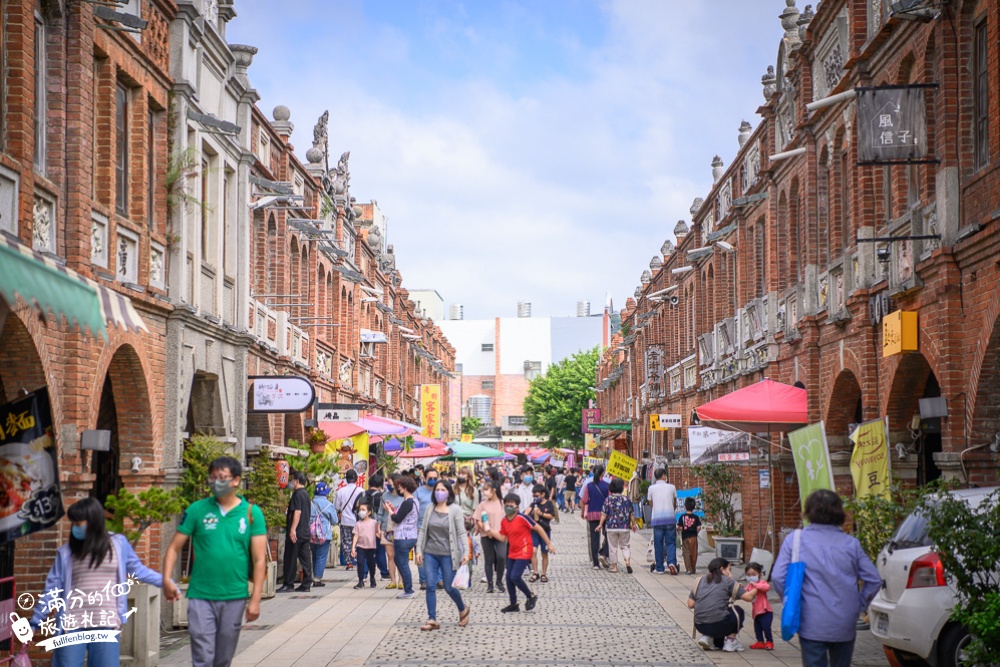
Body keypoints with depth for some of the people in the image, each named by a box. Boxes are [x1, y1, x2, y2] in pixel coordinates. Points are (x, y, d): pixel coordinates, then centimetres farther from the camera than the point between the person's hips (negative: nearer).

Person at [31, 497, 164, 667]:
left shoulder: (118, 544, 4)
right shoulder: (66, 552, 5)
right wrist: (35, 622, 9)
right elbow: (52, 589, 8)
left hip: (106, 624, 0)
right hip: (72, 624, 0)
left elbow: (137, 569, 15)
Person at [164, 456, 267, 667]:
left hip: (234, 597, 1)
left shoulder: (251, 513, 1)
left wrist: (255, 599, -6)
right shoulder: (197, 510, 1)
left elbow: (259, 559, 0)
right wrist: (166, 579, -13)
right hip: (201, 596, -1)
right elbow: (174, 548, 3)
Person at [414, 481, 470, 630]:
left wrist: (466, 552, -18)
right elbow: (423, 530, 8)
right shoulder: (430, 509, 5)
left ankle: (463, 609, 29)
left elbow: (462, 533, -9)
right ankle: (432, 620, 4)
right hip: (430, 553, 4)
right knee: (430, 587, -2)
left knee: (449, 587, 2)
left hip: (447, 554, -4)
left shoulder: (455, 510, -6)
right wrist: (419, 550, 1)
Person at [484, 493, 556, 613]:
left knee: (515, 576, -17)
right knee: (509, 578, 8)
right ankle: (513, 604, 22)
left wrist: (549, 544, -7)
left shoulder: (522, 518, -17)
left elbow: (538, 529, -10)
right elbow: (503, 538, 9)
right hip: (512, 553, 7)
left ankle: (531, 597, 6)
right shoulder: (504, 521, 3)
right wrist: (491, 532, -5)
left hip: (524, 552, -7)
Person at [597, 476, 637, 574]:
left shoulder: (608, 499, -5)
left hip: (611, 527, -1)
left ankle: (614, 567, 10)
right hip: (625, 527, 1)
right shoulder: (626, 499, 0)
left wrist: (600, 524, 4)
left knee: (613, 547, 8)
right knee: (625, 546, 13)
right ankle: (627, 561, -10)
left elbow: (604, 514, -5)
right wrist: (633, 524, 18)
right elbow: (631, 514, 6)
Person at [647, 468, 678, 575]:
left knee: (658, 543, 5)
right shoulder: (671, 487, 4)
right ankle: (671, 562, -17)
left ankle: (659, 568, 7)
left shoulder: (651, 488, 3)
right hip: (670, 518, 0)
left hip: (657, 519, 0)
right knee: (670, 542, 4)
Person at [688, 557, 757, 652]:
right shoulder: (728, 581, 4)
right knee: (738, 611, 25)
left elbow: (690, 604, 10)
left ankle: (707, 637, 12)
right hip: (719, 624, -5)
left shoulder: (699, 581, 16)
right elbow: (749, 597, 2)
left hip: (699, 626, 5)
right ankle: (730, 641, 15)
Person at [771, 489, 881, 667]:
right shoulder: (851, 544, 4)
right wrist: (859, 607, 11)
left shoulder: (794, 540, -2)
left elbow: (778, 578, -8)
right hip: (845, 625, 3)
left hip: (812, 624, -2)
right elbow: (874, 580, 2)